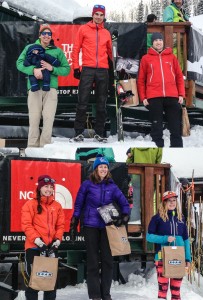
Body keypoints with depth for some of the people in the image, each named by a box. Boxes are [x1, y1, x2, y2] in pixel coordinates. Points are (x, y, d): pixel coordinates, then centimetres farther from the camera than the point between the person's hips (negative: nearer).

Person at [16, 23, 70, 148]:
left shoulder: (57, 51, 14)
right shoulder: (30, 48, 13)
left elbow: (66, 69, 11)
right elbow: (20, 63, 4)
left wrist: (52, 68, -7)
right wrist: (33, 69, -13)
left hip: (51, 87, 0)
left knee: (49, 118, -9)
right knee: (34, 118, -6)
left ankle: (45, 146, -6)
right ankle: (33, 146, -1)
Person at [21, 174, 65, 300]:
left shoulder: (57, 206, 12)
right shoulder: (30, 204, -2)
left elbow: (60, 225, 11)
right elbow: (26, 225, -8)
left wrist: (57, 241, -4)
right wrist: (38, 241, -16)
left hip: (51, 248, 4)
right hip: (34, 247, -4)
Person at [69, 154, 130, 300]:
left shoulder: (112, 186, 6)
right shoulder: (87, 184, 0)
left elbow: (124, 203, 6)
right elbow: (78, 205, 4)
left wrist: (124, 216, -13)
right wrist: (74, 225, 2)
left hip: (106, 226, 2)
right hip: (91, 226, -2)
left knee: (107, 260, 3)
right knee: (93, 261, 3)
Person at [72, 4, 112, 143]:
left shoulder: (106, 33, 15)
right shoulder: (84, 29, 7)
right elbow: (76, 48, 5)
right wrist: (76, 67, -2)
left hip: (103, 70, 3)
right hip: (87, 69, -3)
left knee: (102, 103, 5)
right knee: (83, 102, -5)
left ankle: (99, 133, 11)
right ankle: (79, 132, -1)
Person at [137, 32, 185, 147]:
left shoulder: (171, 57, 12)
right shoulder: (146, 58, 9)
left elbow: (179, 76, 11)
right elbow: (141, 79, 7)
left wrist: (181, 94, 4)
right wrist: (143, 97, 0)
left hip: (172, 96, 1)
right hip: (154, 97, -1)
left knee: (176, 125, 3)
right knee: (156, 126, 3)